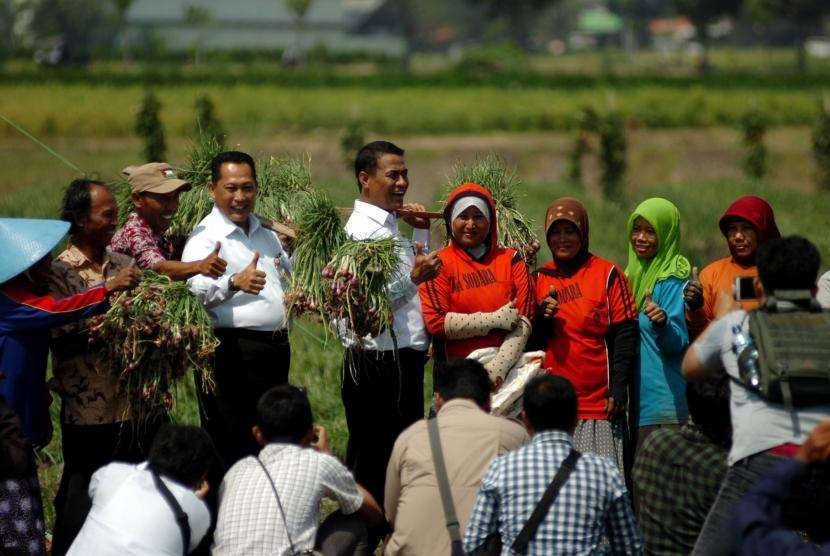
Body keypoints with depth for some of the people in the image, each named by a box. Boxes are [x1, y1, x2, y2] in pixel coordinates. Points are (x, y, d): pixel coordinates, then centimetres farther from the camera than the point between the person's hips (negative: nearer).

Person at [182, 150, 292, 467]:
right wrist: (235, 283, -45)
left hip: (276, 349, 8)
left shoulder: (267, 235, 16)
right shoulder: (206, 238, -9)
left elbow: (289, 273, 34)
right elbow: (198, 290, -27)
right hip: (233, 353, -8)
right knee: (233, 451, -8)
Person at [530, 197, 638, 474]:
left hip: (598, 406, -4)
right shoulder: (540, 279, 12)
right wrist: (542, 319, -8)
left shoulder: (608, 274, 0)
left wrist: (618, 389, -10)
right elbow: (531, 342, 13)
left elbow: (625, 337, -3)